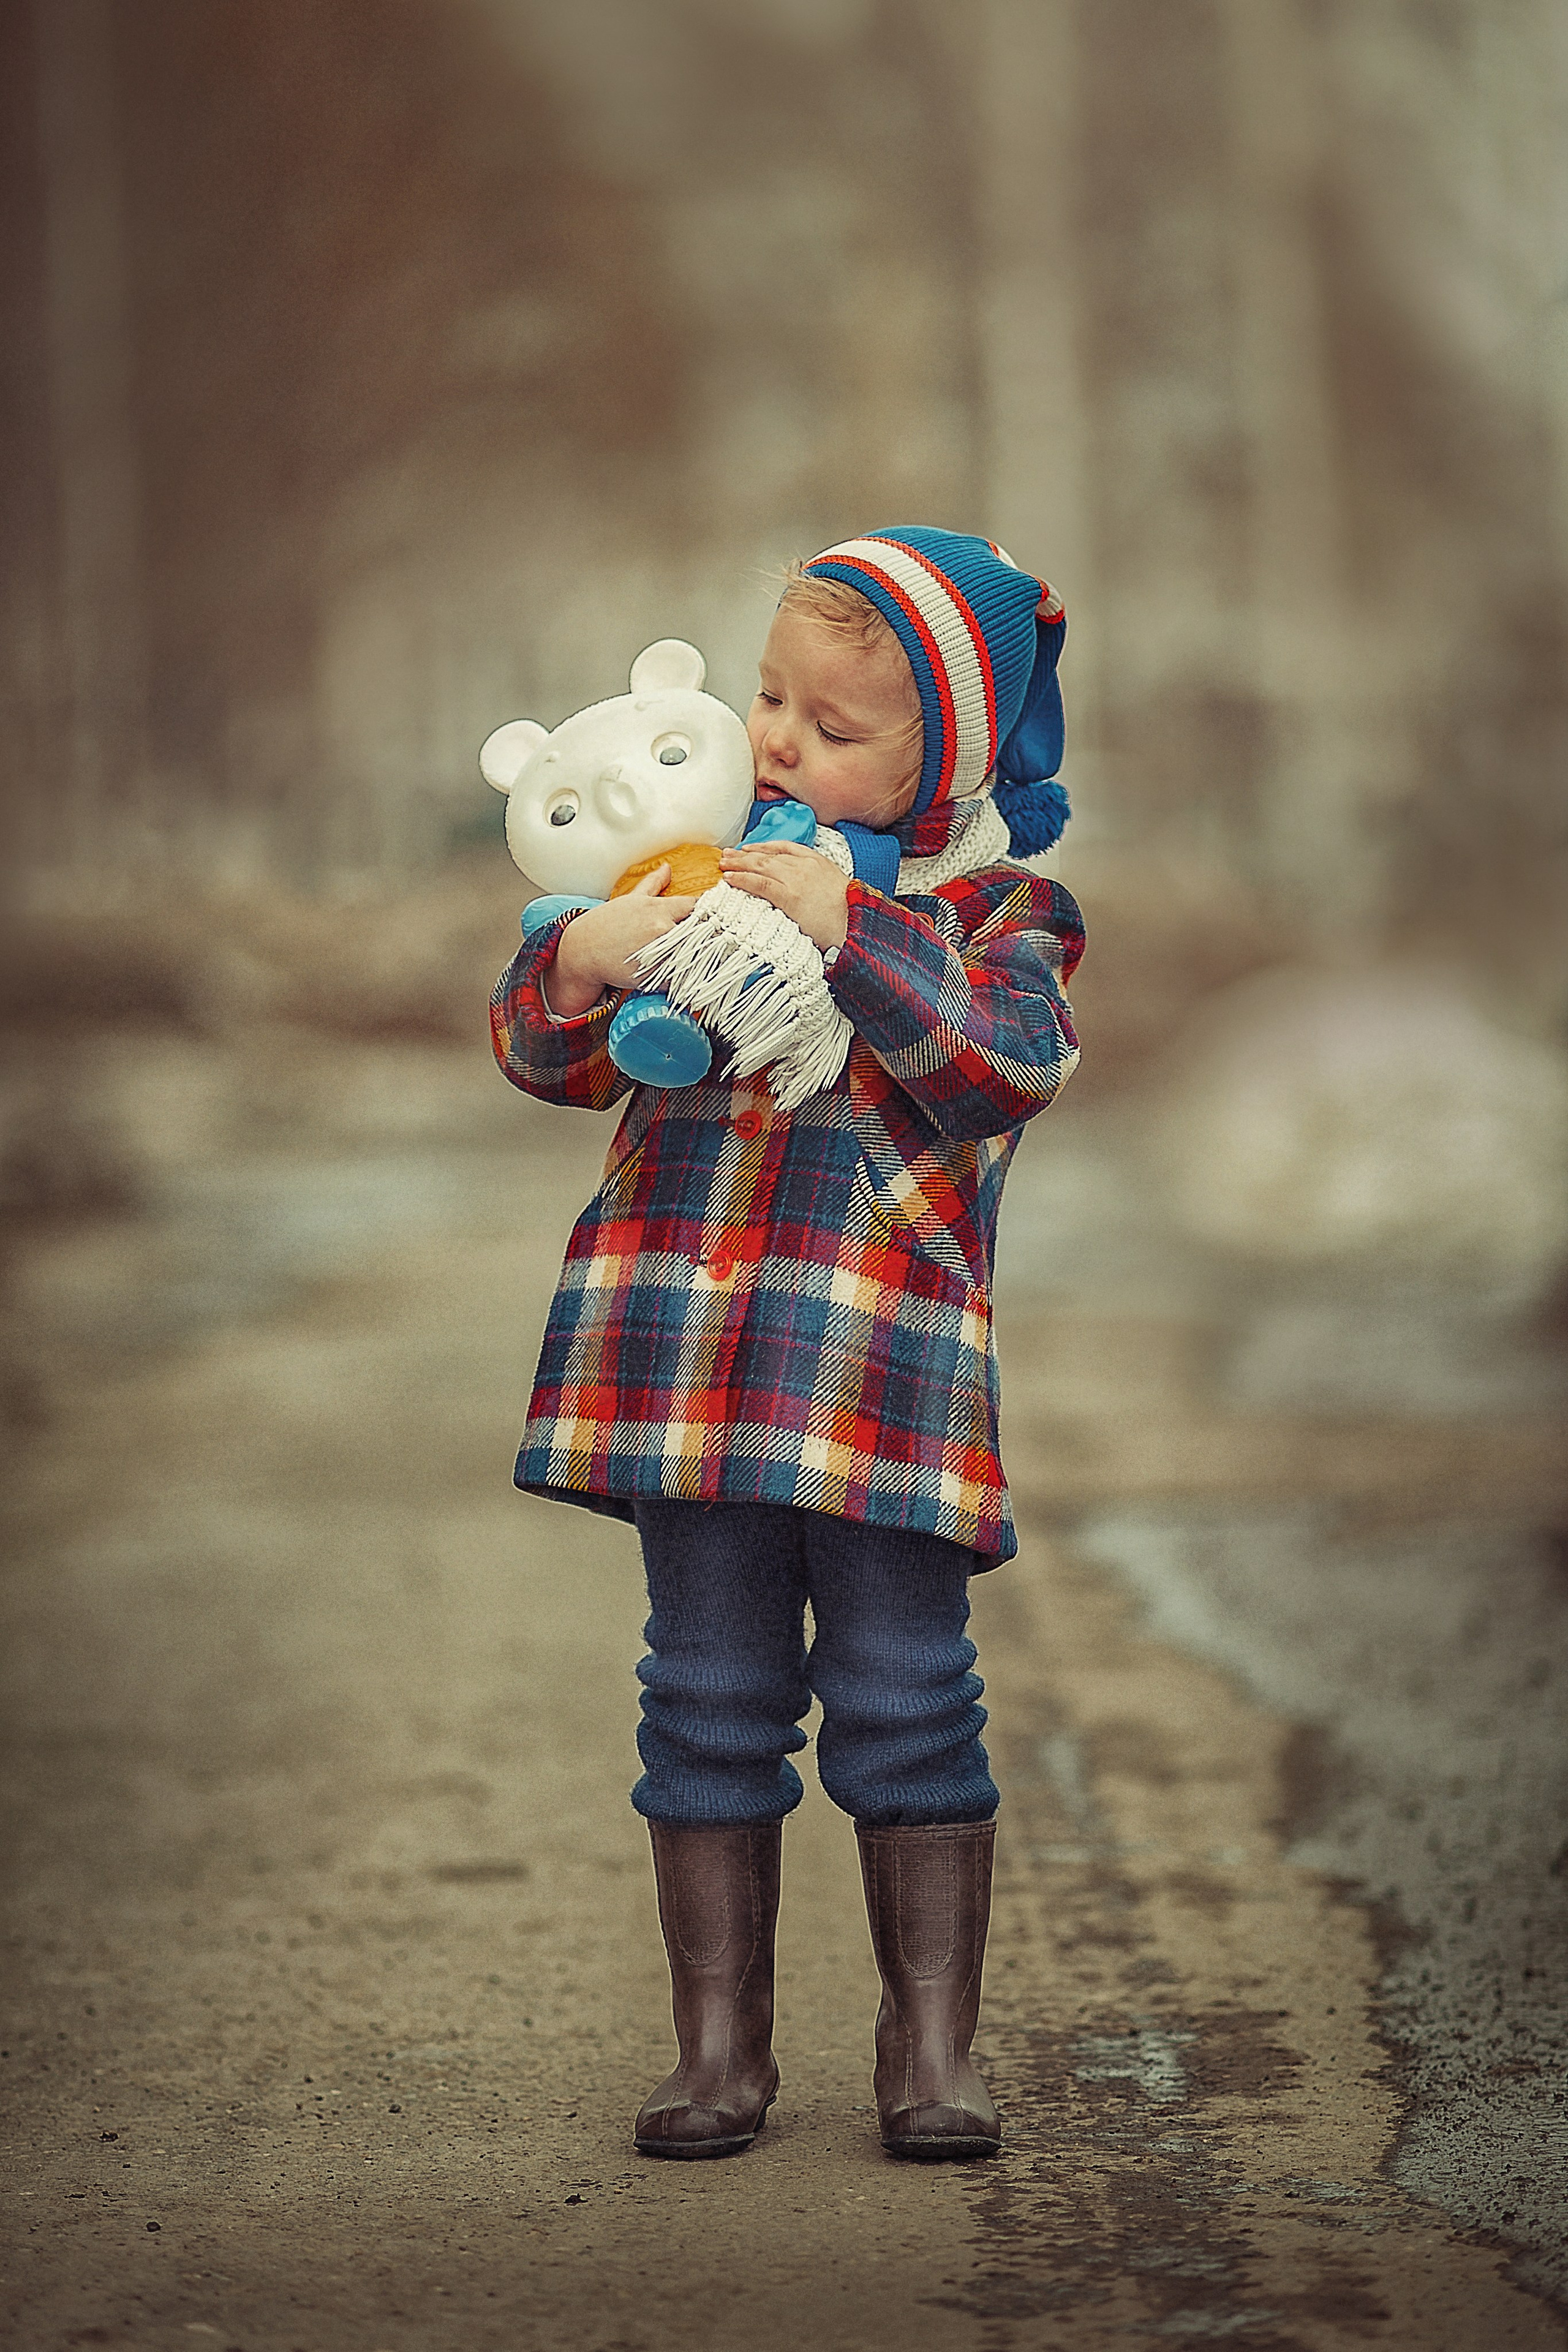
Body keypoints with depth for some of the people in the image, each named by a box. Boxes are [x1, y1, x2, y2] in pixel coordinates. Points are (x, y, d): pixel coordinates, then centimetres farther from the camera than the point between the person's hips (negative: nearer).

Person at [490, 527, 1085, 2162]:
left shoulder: (995, 910, 3)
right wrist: (577, 966, -14)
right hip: (690, 1361, 3)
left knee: (904, 1703, 0)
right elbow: (547, 1054, 8)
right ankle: (720, 2045, 17)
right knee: (711, 1702, 7)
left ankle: (931, 2044, 14)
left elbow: (1007, 1062, -16)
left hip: (887, 1368, -3)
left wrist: (851, 931, -22)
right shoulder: (691, 866, 12)